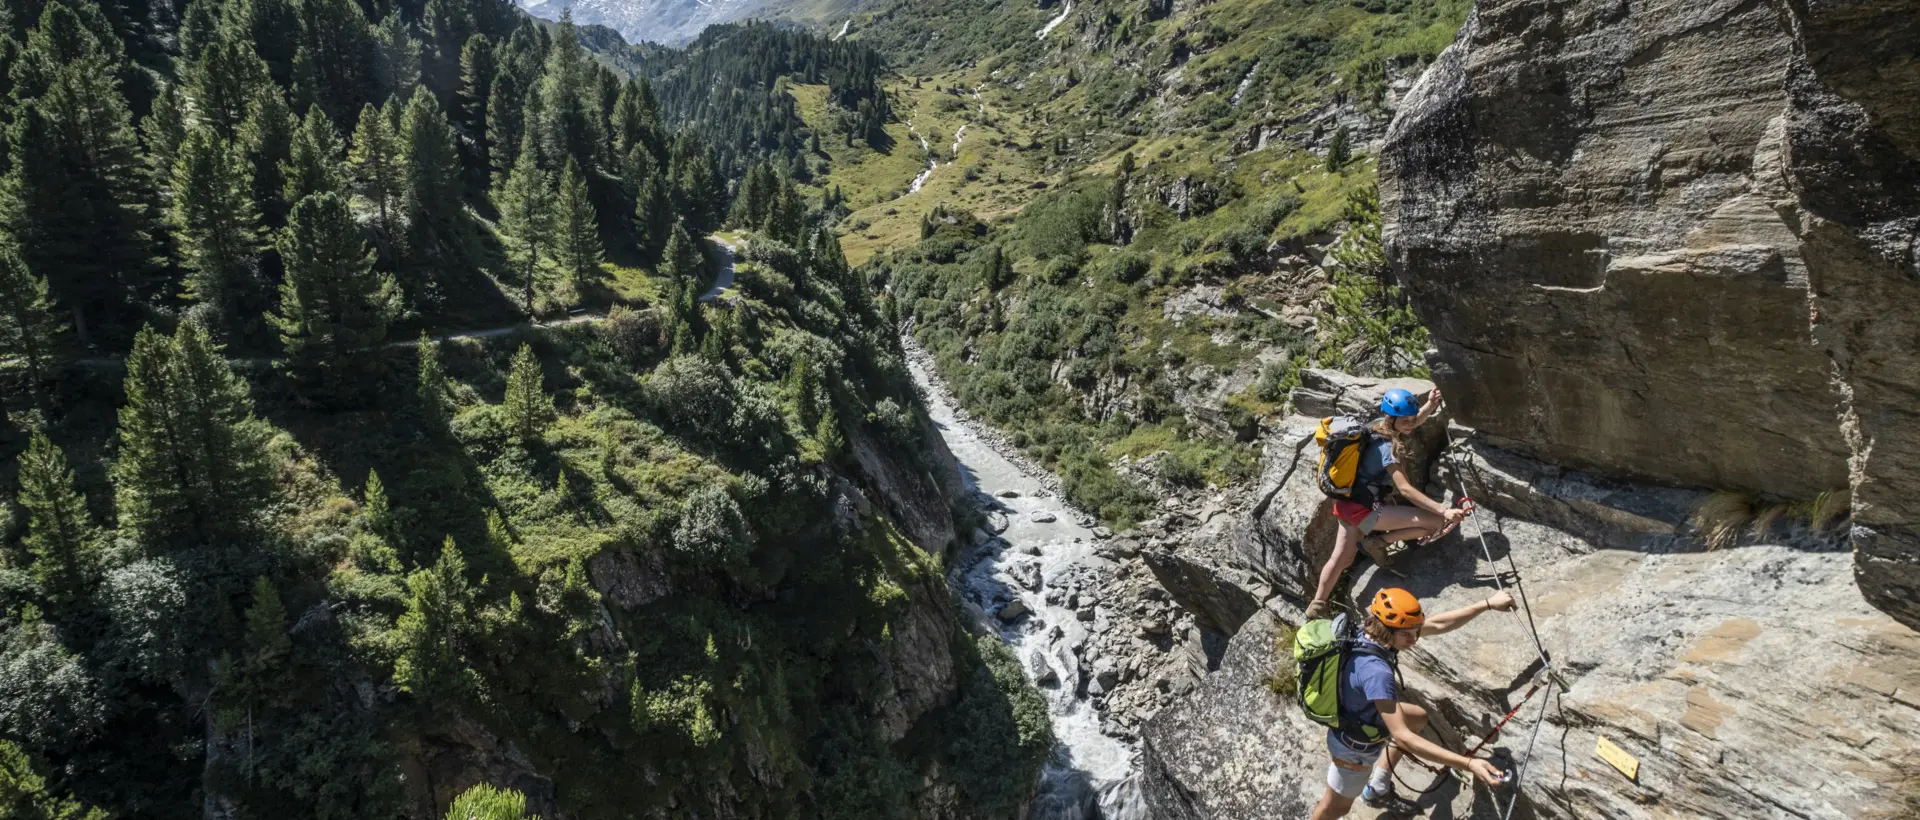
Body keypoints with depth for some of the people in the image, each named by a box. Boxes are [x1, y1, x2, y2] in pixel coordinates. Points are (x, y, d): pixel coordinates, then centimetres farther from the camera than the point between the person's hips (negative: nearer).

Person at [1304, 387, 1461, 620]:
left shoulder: (1377, 425, 3)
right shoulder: (1386, 447, -22)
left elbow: (1413, 422, 22)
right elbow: (1405, 489, -26)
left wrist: (1430, 405, 3)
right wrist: (1443, 510, -31)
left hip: (1348, 502, 9)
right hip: (1364, 509, -9)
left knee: (1342, 559, 23)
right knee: (1437, 521, -13)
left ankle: (1317, 607, 32)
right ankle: (1381, 541, 0)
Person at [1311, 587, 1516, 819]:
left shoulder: (1375, 631, -18)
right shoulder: (1375, 672, -43)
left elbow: (1437, 624, -6)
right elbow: (1403, 738, -43)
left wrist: (1488, 603, -6)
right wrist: (1468, 764, -46)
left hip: (1360, 717, 8)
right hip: (1356, 746, -8)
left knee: (1418, 718, 26)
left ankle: (1378, 791, 36)